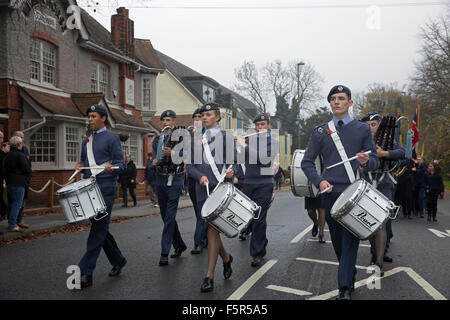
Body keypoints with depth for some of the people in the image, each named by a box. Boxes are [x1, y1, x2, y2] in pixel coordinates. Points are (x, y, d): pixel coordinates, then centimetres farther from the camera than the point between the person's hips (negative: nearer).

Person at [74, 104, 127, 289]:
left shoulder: (112, 138, -1)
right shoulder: (86, 141, 19)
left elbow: (121, 164, -5)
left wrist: (111, 168, -26)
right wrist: (80, 166, 3)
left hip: (106, 188, -7)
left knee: (99, 229, -8)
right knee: (99, 228, 11)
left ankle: (86, 272, -9)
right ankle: (117, 260, 27)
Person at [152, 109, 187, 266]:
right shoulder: (157, 139, 15)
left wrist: (172, 153, -22)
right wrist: (154, 162, 3)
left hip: (174, 181, -6)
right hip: (160, 180, 6)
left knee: (169, 217, -8)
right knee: (166, 216, 12)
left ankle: (164, 253, -5)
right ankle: (179, 245, 28)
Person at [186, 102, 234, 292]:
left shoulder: (226, 137, 5)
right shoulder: (196, 139, 14)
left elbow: (234, 162, 4)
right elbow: (190, 167, 9)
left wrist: (231, 172, -18)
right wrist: (200, 176, -11)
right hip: (203, 190, 4)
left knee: (213, 230, -10)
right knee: (210, 230, 10)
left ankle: (209, 276, -5)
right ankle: (226, 258, 37)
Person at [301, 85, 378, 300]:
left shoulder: (363, 129, 7)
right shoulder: (320, 132, 8)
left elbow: (375, 161, 6)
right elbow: (307, 162, 10)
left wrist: (366, 161, -18)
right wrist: (319, 181, -7)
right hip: (330, 192, 2)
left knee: (350, 239, -7)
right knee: (337, 239, 10)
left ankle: (345, 287, -3)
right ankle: (351, 273, 32)